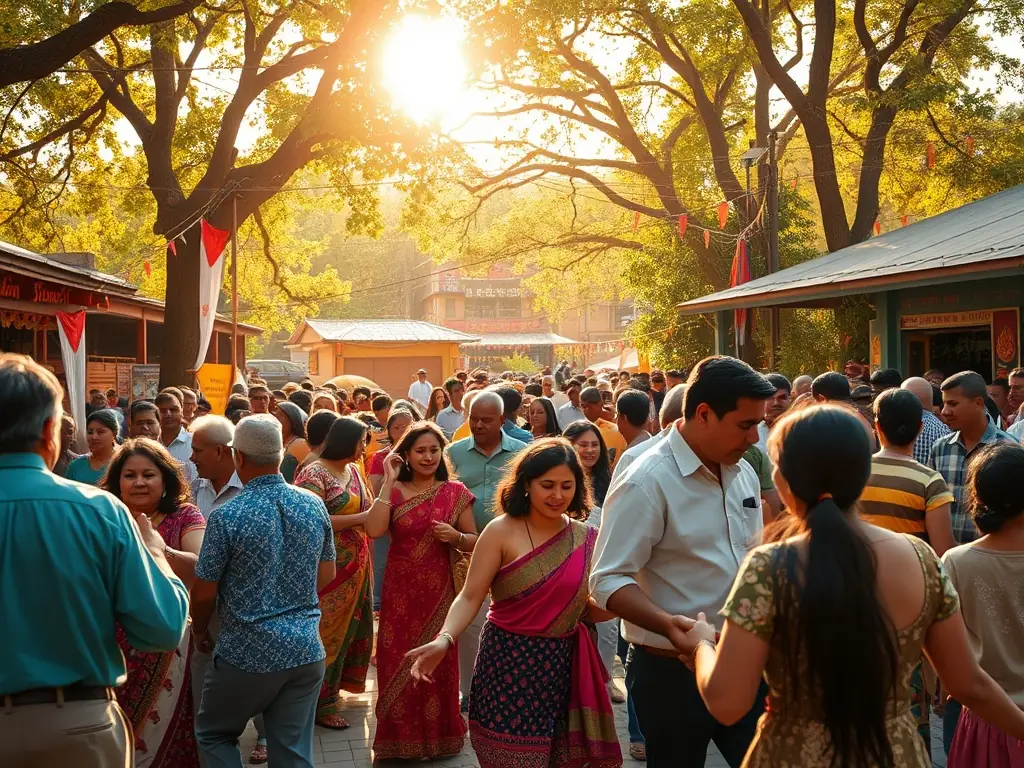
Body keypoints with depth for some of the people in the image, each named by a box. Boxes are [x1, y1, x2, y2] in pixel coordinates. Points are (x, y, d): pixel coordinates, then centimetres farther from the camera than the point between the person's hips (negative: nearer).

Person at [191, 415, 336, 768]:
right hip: (307, 649, 4)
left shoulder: (227, 515, -15)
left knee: (214, 734, 19)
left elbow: (204, 592, -7)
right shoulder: (314, 505, -1)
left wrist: (199, 631, 12)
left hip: (248, 653, -4)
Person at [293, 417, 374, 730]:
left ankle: (333, 687, 27)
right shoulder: (314, 474, -13)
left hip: (355, 568, 8)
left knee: (349, 629, 13)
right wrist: (360, 518, -20)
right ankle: (322, 702, 10)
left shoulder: (353, 470, 12)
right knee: (327, 631, -1)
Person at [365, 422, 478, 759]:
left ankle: (437, 735, 25)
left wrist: (455, 536, -16)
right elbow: (374, 530, -17)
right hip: (400, 591, 0)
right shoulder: (394, 491, 0)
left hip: (439, 590, 0)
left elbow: (474, 541, 5)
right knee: (398, 660, 5)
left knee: (436, 662, 7)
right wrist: (388, 482, -15)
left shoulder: (456, 492, 1)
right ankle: (400, 735, 22)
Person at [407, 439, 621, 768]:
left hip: (563, 668, 4)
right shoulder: (502, 531, -9)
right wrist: (444, 640, -30)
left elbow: (592, 611, 7)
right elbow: (470, 597, -14)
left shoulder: (587, 538, 2)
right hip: (508, 666, -3)